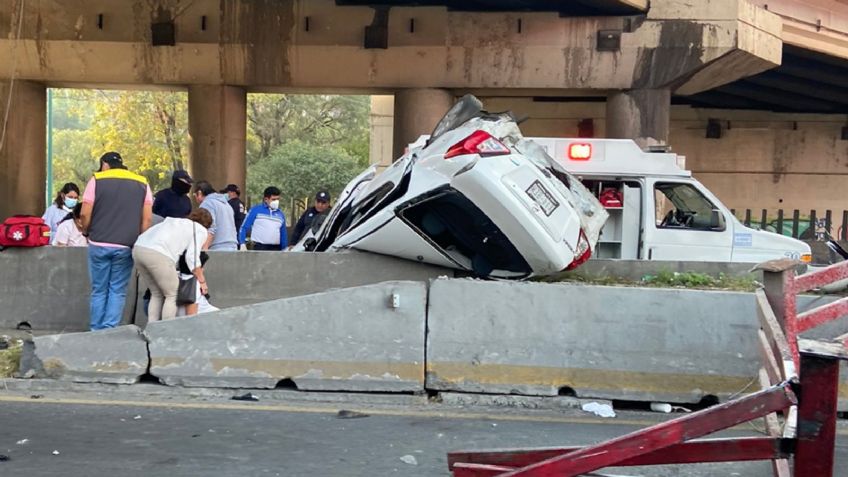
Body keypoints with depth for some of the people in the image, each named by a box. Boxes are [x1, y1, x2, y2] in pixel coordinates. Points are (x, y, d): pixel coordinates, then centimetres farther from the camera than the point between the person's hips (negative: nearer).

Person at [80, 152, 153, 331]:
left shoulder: (96, 180, 2)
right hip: (126, 247, 1)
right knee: (118, 291, 5)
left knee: (99, 290, 9)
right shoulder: (142, 184, 8)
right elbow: (147, 218, 2)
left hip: (99, 244, -1)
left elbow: (85, 214, -2)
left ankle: (96, 331, 12)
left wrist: (86, 232, 15)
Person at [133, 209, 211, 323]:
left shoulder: (175, 220, 34)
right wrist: (202, 281, 8)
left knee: (156, 294, 18)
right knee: (173, 295, 5)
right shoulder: (201, 230, 15)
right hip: (158, 254, -7)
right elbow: (192, 256, 3)